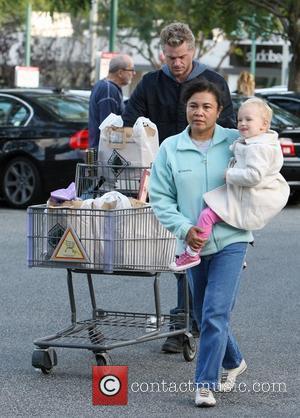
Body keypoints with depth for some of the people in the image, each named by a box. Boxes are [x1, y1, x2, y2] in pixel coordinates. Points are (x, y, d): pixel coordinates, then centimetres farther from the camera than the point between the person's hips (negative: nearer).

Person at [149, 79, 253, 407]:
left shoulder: (236, 142, -3)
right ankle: (234, 362, 41)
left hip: (230, 240, -3)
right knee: (204, 316, 16)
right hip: (193, 244, 3)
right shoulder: (170, 148, 0)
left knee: (215, 314, -14)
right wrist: (185, 229, -13)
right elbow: (160, 199, -1)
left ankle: (206, 384, -8)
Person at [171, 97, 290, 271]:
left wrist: (230, 174, -19)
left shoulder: (258, 148, -22)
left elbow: (254, 175, -31)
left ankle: (192, 254, -10)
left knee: (207, 215, -16)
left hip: (250, 202, -12)